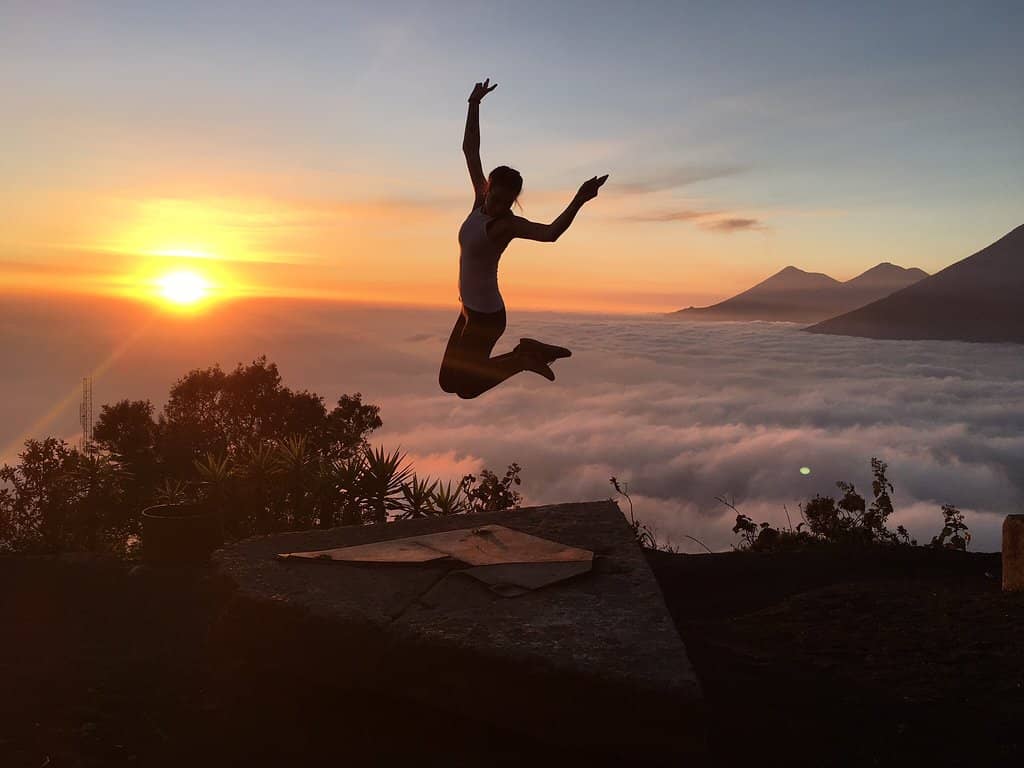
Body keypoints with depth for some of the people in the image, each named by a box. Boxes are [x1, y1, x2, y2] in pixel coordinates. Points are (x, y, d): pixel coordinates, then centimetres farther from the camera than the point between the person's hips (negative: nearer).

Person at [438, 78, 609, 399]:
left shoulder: (508, 223, -19)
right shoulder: (481, 202, 0)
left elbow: (550, 233, -38)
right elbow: (470, 150, 7)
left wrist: (579, 200, -50)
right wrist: (474, 105, 4)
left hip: (486, 315, -8)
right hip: (471, 310, 8)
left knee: (465, 389, 1)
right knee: (448, 382, 19)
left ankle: (525, 357, 11)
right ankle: (528, 353, 21)